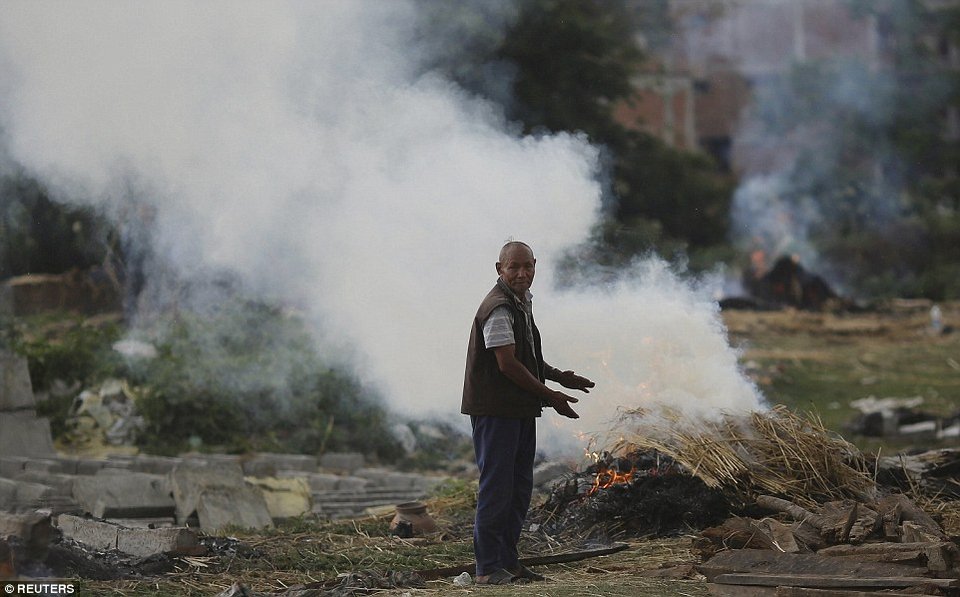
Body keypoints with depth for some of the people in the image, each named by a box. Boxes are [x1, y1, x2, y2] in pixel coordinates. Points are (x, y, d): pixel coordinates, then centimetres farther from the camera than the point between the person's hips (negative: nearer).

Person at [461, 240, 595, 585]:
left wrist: (559, 377, 17)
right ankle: (488, 568, -4)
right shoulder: (499, 308, -17)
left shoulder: (523, 302, 16)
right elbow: (507, 364, -19)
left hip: (520, 409, 10)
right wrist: (551, 396, -12)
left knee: (519, 489, 13)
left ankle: (508, 562, 20)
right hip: (495, 410, -10)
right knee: (496, 488, -8)